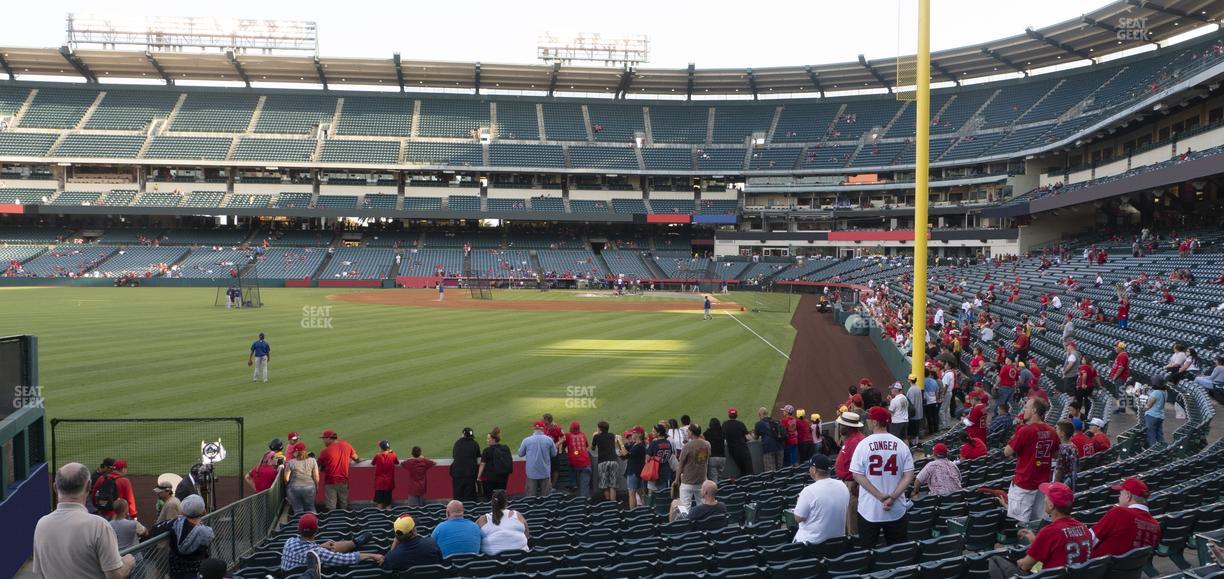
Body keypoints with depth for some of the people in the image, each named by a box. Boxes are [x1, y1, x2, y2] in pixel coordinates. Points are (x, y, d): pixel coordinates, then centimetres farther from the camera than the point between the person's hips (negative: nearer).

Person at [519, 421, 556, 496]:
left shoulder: (526, 440, -9)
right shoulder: (549, 440, -8)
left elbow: (520, 454, 3)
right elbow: (554, 453, 4)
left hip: (532, 473, 0)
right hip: (545, 473, 0)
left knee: (531, 496, 8)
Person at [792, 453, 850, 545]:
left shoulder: (809, 491, -23)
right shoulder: (843, 487, -4)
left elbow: (798, 519, -14)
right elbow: (845, 511, 11)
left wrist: (799, 502, 5)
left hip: (813, 542, -6)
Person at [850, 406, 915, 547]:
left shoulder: (863, 445, -8)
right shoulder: (900, 445, -2)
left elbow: (857, 475, -11)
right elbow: (909, 475, -5)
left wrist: (880, 496, -9)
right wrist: (893, 497, -9)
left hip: (869, 510, -2)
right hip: (897, 509, 2)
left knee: (867, 551, 8)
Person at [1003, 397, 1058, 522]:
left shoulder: (1025, 430, -17)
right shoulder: (1051, 431, 4)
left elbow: (1007, 452, -12)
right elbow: (1055, 454, 19)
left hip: (1024, 484, -7)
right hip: (1043, 482, 7)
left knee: (1019, 522, -2)